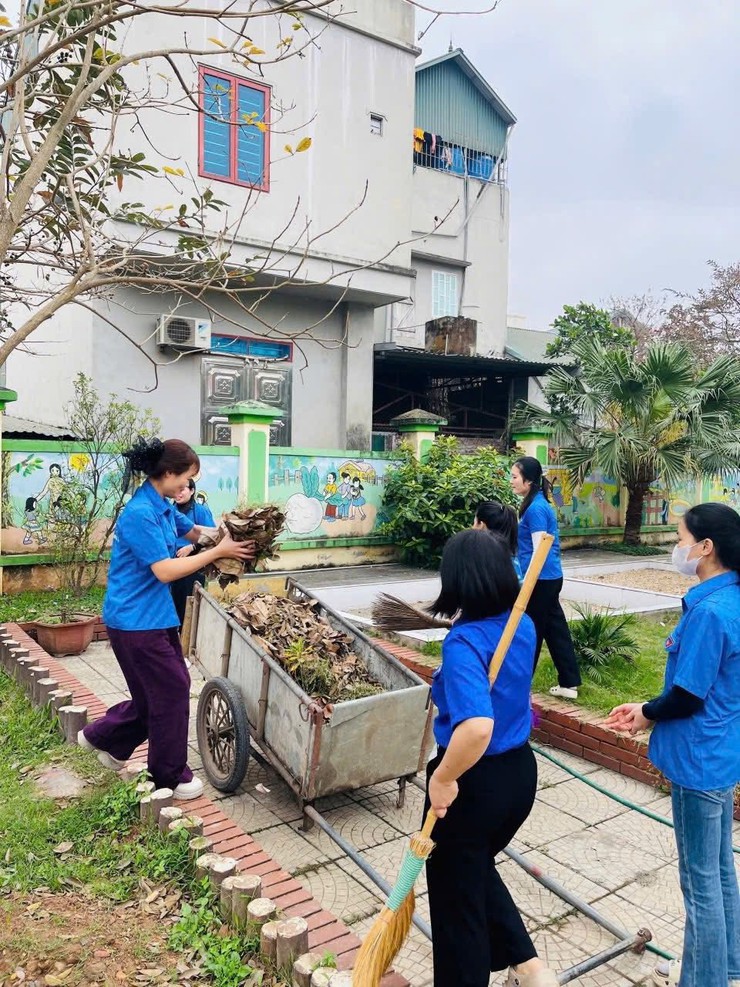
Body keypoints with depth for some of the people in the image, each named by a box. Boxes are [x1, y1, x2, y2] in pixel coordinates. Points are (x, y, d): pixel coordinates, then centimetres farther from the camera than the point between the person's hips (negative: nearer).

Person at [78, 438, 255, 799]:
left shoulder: (162, 507, 6)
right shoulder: (140, 513, -23)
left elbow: (194, 531, 21)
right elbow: (165, 571, -25)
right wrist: (219, 552, -20)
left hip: (155, 615, 10)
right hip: (137, 619, -10)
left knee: (160, 690, 17)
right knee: (172, 690, 0)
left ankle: (103, 738, 35)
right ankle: (170, 777, 17)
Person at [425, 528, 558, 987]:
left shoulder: (464, 642, -28)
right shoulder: (523, 626, -4)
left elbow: (477, 727, -41)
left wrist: (443, 778, -25)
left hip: (474, 781, -8)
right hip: (520, 770, 8)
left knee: (457, 894, 17)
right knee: (479, 869, 33)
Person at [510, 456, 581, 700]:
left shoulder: (536, 508, -18)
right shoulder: (537, 504, 12)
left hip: (540, 579, -9)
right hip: (550, 578, 9)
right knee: (555, 629, 13)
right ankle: (569, 683, 21)